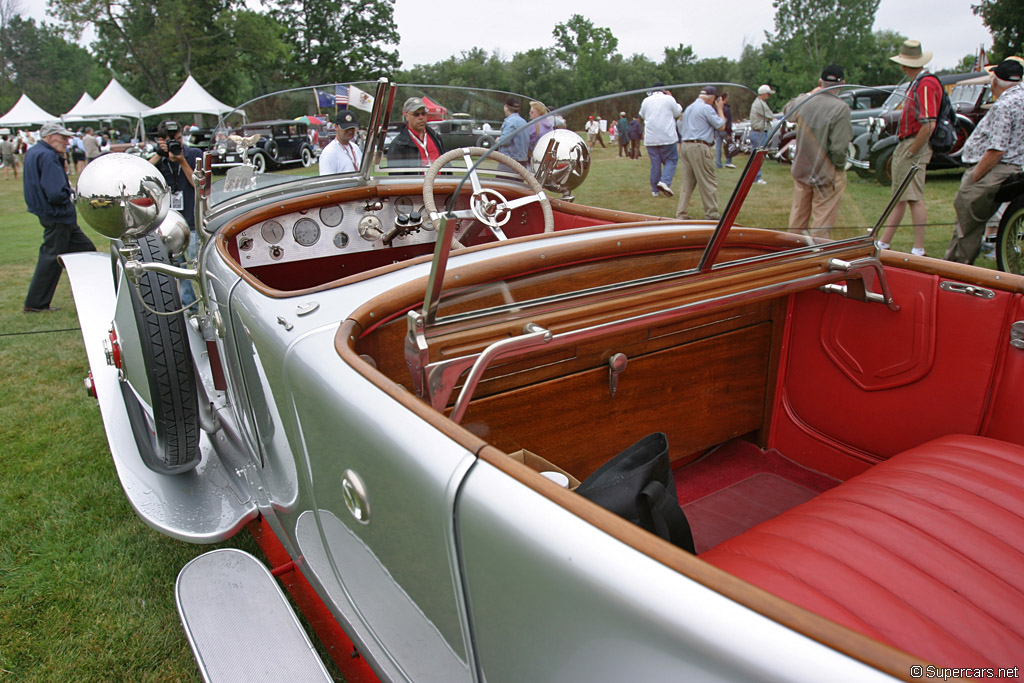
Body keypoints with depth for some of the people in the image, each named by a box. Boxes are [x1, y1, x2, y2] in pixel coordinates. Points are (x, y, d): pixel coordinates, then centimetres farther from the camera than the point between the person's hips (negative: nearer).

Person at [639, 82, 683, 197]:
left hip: (650, 138, 4)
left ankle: (655, 189, 10)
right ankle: (665, 181, -15)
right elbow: (678, 113, 9)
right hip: (667, 137, -3)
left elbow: (642, 115, 21)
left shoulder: (646, 101, 6)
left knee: (655, 163, 9)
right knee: (671, 160, 7)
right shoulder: (669, 99, -3)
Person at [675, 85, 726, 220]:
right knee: (708, 182, -1)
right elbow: (721, 126, -3)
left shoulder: (689, 108, 19)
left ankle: (681, 213, 5)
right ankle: (712, 214, 3)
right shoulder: (707, 108, -7)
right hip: (699, 147, -8)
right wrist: (720, 109, 8)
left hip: (685, 145, 8)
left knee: (687, 182, 9)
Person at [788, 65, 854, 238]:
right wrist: (840, 167, -5)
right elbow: (838, 147, -22)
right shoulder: (840, 108, -19)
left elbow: (792, 117, 22)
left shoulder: (805, 102, -2)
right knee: (822, 221, 2)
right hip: (827, 173, -6)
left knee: (798, 215, 19)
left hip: (801, 170, 6)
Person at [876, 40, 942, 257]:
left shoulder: (926, 84, -15)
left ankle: (919, 250, -4)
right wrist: (903, 149, 13)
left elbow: (928, 125, -23)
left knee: (915, 198, -8)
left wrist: (912, 152, -18)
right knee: (899, 197, 13)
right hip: (905, 145, 10)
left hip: (915, 147, -10)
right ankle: (883, 243, 19)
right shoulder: (916, 83, 16)